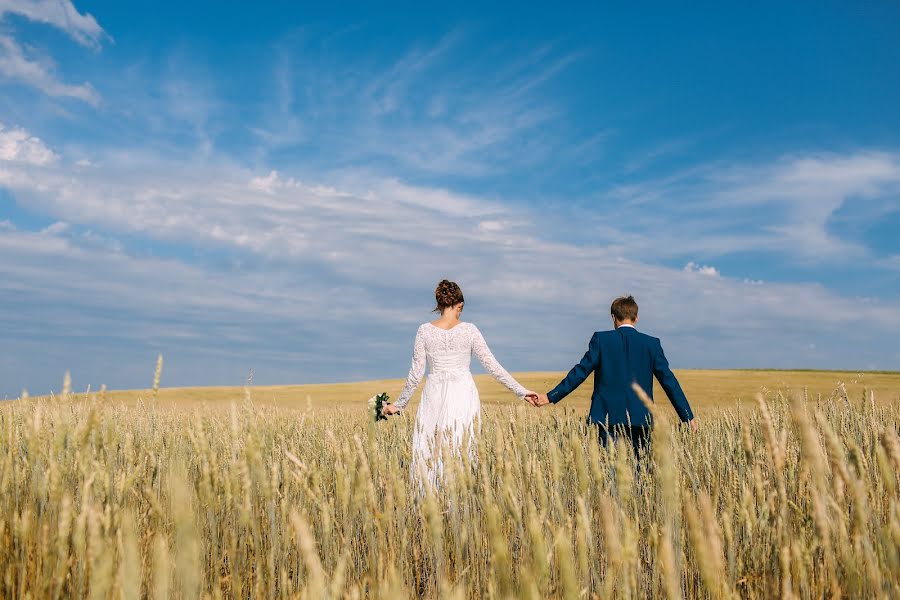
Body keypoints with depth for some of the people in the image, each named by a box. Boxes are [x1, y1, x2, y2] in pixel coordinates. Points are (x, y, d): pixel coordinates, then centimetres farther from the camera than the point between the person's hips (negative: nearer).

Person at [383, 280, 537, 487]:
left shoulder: (425, 331, -2)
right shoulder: (469, 330, -4)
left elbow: (416, 373, -1)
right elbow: (492, 366, -4)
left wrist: (399, 404, 10)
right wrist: (521, 391, 2)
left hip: (434, 395, 1)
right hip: (464, 395, 0)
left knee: (428, 452, 8)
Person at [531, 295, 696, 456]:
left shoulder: (601, 339, -2)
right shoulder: (651, 344, 4)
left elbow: (580, 371, -5)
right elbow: (668, 380, 3)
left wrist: (551, 397, 0)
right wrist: (688, 416, 9)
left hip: (608, 416, -1)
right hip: (640, 418, 2)